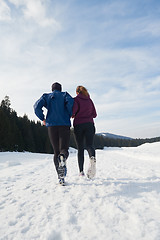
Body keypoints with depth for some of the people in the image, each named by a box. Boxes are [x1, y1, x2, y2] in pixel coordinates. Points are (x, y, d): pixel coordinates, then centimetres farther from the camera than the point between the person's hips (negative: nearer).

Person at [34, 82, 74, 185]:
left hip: (51, 125, 2)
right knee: (64, 149, 1)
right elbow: (71, 102, -10)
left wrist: (43, 119, 9)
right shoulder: (65, 94, 12)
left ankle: (61, 177, 0)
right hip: (64, 125, -1)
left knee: (56, 151, 8)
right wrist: (70, 115, 3)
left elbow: (37, 106, 0)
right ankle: (63, 158, -37)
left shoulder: (46, 96, 16)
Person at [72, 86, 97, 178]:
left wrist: (73, 116, 6)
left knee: (80, 149, 5)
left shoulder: (76, 99, 3)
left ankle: (81, 171, 5)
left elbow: (73, 110, -15)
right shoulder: (90, 100, 15)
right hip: (89, 124, 2)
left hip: (79, 125, -2)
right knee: (90, 145, -6)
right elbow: (94, 114, 13)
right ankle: (93, 158, -39)